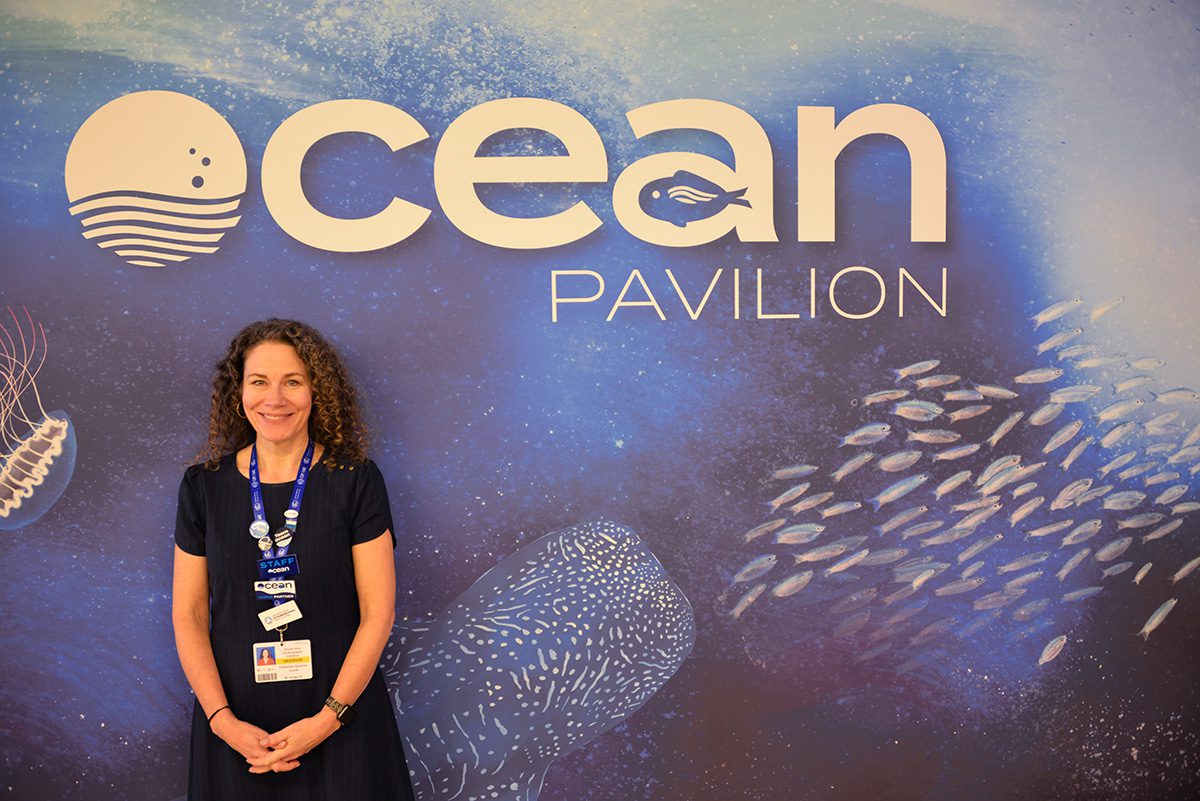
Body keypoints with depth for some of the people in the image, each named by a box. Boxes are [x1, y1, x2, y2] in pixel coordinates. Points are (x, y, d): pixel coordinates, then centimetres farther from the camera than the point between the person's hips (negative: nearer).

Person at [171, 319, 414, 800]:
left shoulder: (355, 480, -6)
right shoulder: (204, 485, 0)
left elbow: (377, 613, -7)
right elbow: (188, 616, 1)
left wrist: (329, 717, -14)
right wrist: (224, 720, -9)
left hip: (340, 720, -1)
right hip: (236, 725, 2)